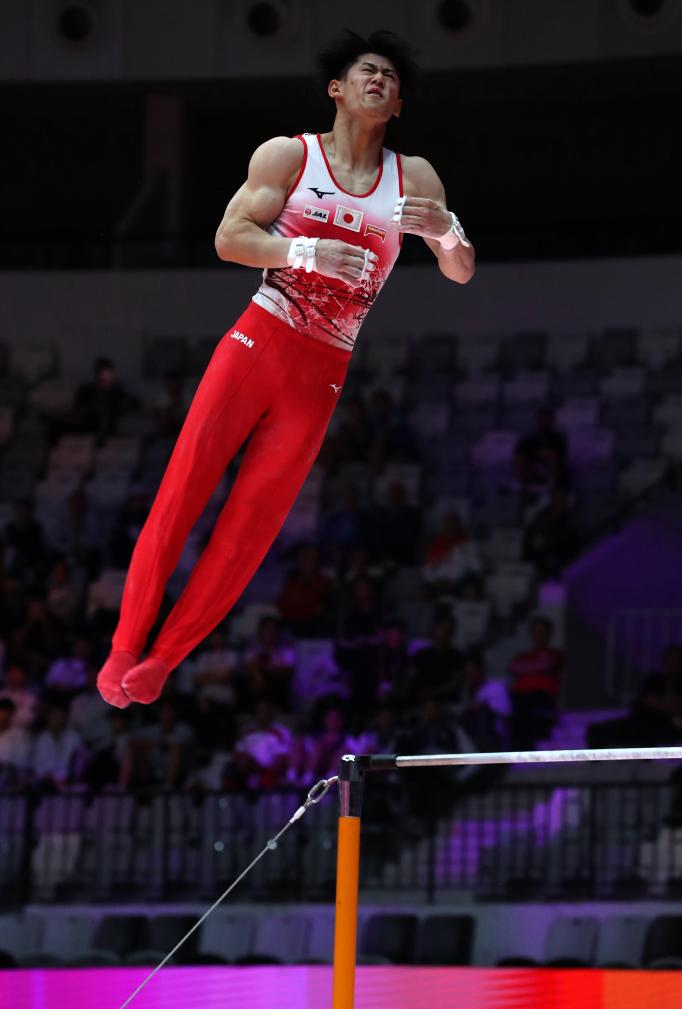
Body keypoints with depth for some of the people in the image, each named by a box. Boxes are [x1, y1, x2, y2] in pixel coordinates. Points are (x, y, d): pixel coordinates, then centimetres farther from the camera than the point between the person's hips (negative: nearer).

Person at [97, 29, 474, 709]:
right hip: (257, 343, -2)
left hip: (321, 378, 2)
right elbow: (229, 238, -7)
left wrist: (446, 230, -15)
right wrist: (308, 252, -22)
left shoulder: (413, 178, 7)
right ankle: (125, 648, -2)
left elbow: (462, 273, 8)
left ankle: (162, 661, 3)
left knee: (249, 527, -4)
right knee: (180, 494, -8)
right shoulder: (289, 156, 1)